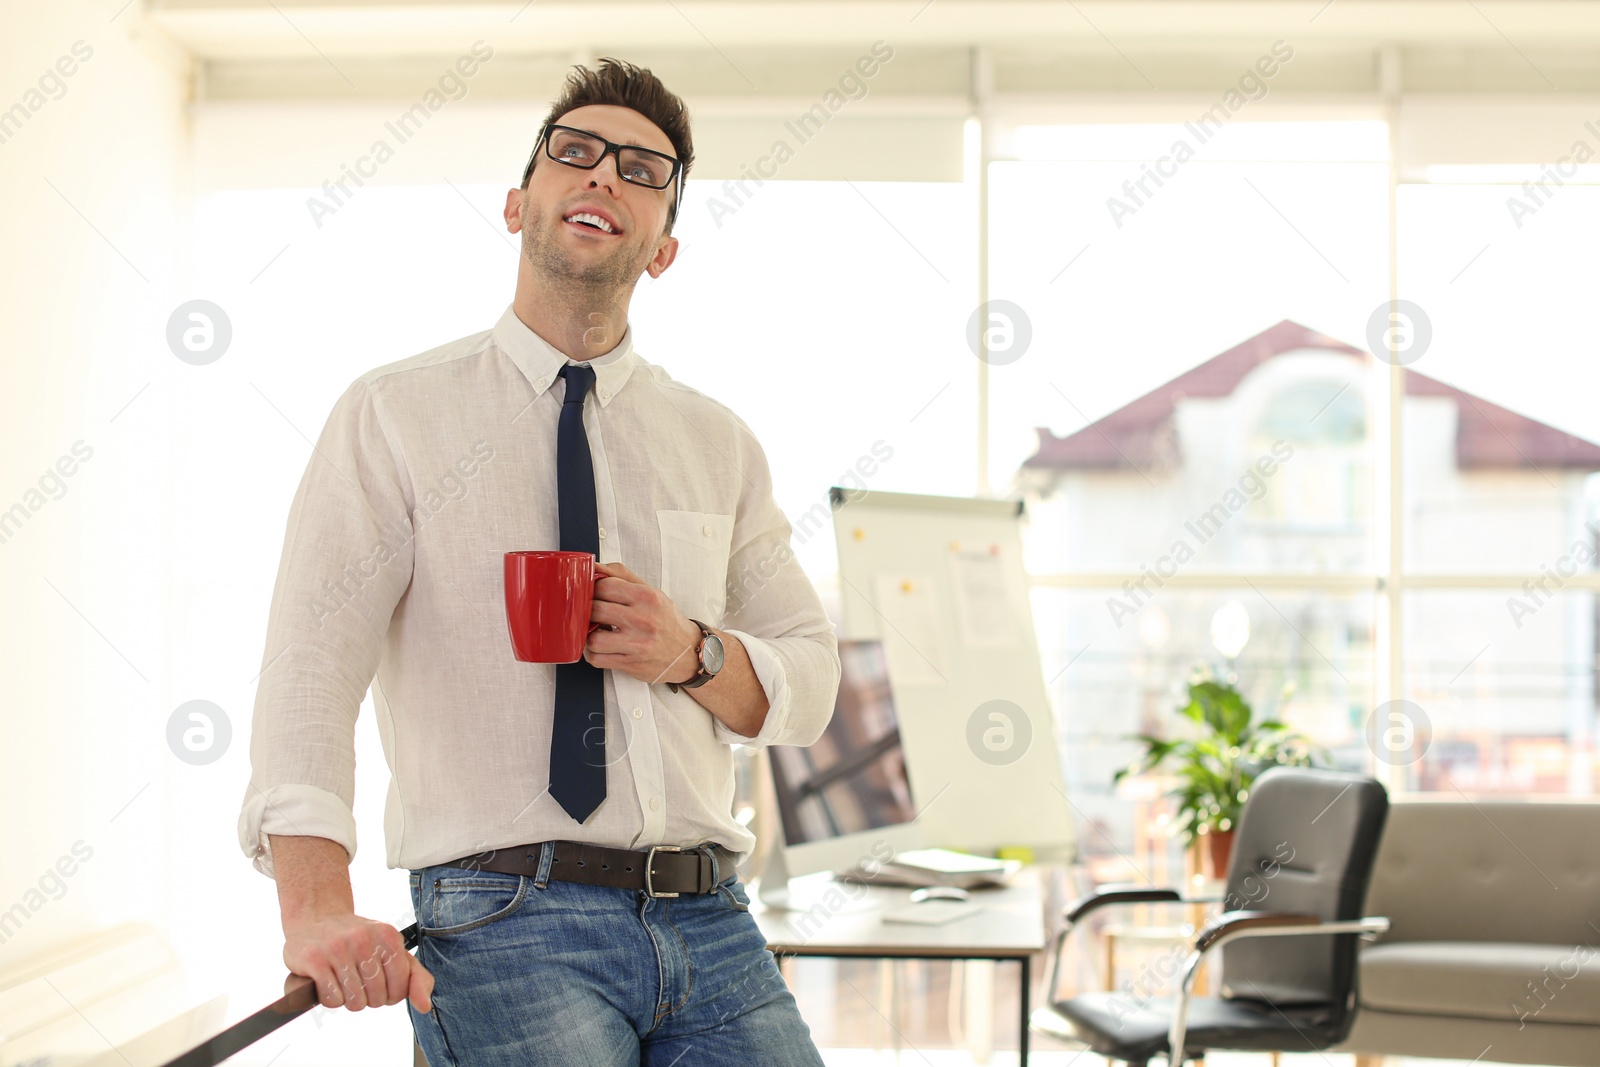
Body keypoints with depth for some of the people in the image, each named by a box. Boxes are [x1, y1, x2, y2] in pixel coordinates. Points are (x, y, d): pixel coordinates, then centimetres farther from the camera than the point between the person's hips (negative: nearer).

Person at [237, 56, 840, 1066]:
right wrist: (318, 904, -26)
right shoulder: (394, 415, 2)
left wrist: (693, 653, -5)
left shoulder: (719, 442, 15)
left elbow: (810, 687, 18)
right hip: (506, 922, -4)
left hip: (710, 924, 4)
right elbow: (314, 657, -10)